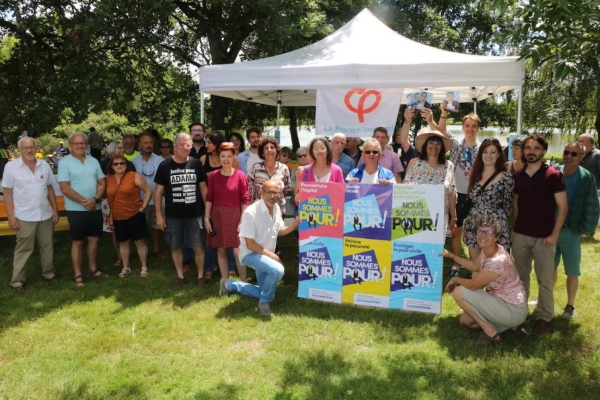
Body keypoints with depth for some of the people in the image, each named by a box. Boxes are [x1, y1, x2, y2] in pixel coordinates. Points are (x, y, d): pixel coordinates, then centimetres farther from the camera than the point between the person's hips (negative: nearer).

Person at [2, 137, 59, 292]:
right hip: (24, 217, -3)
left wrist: (55, 210, 6)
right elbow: (7, 193, -5)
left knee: (47, 246, 14)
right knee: (23, 249, 5)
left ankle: (49, 273, 30)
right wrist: (10, 216, -9)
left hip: (46, 215, 4)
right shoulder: (11, 166, -6)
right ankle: (17, 281, 16)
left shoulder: (44, 165, 3)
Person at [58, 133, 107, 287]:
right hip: (76, 210, -5)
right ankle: (77, 274, 14)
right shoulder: (65, 163, -8)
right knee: (77, 242, 4)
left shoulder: (94, 161, 7)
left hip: (95, 208, 5)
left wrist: (95, 199, -12)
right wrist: (84, 201, -16)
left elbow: (102, 183, 5)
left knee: (94, 239, 13)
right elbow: (64, 188, -14)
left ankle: (93, 269, 27)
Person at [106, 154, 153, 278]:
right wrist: (111, 209, 1)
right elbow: (107, 195, 11)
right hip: (118, 217, 4)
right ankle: (126, 268, 28)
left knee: (140, 242, 3)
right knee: (123, 243, 14)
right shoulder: (108, 178, 1)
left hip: (135, 215, -4)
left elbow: (148, 191, -7)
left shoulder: (134, 176, -10)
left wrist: (143, 207, -9)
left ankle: (144, 267, 15)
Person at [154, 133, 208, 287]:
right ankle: (180, 276, 26)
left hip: (194, 214, 0)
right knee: (176, 247, 11)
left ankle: (201, 275, 19)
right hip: (173, 216, 0)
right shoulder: (165, 166, -2)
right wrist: (159, 215, -4)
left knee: (198, 247, 3)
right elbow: (158, 191, 1)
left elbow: (203, 188, 6)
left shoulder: (196, 164, 0)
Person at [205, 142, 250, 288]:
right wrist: (207, 219, 1)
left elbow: (245, 200, -5)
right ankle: (225, 283, 21)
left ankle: (244, 283, 10)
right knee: (221, 251, 9)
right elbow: (209, 198, 5)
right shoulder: (214, 176, 2)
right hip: (217, 216, 3)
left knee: (237, 252, -4)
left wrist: (242, 221, -9)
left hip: (235, 216, -3)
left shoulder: (240, 175, -5)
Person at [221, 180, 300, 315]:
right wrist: (271, 255, -21)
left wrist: (295, 224, -7)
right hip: (251, 254, -8)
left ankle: (230, 285, 32)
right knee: (277, 270, -34)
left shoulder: (276, 209, -3)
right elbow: (250, 244, -23)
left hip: (266, 255, 8)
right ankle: (264, 302, -10)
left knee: (264, 292, 16)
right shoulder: (251, 212, -25)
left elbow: (279, 231, 11)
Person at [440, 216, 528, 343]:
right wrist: (451, 255, 17)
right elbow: (474, 266, 20)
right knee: (465, 320, 17)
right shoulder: (486, 251, -2)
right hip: (503, 302, 9)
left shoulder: (497, 261, -31)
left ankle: (490, 332, -3)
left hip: (513, 311, -9)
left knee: (459, 292, -16)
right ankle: (510, 324, 16)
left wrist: (455, 279, -4)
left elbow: (472, 285, -24)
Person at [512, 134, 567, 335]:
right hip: (520, 235, 4)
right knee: (520, 276, 14)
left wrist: (554, 234, -12)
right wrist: (513, 228, 10)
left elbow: (562, 206, -8)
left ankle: (544, 317, 19)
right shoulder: (518, 176, 6)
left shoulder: (553, 175, -7)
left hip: (544, 237, -4)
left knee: (544, 280, 6)